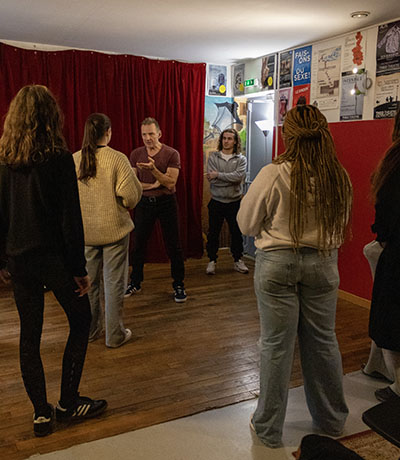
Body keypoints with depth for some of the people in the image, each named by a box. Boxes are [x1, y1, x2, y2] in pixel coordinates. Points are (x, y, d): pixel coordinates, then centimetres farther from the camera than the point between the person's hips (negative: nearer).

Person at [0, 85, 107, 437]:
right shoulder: (58, 158, -12)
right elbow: (70, 218, -14)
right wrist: (79, 268, -8)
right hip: (53, 256, -5)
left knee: (29, 335, 13)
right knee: (81, 321, 14)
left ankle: (41, 413, 22)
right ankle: (68, 402, 21)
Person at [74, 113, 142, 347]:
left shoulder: (74, 159, -2)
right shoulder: (118, 159, -13)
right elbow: (131, 196, -16)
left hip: (85, 230, 4)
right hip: (114, 229, -4)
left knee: (88, 281, 17)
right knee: (114, 282, 6)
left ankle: (90, 330, 31)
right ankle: (115, 335, 15)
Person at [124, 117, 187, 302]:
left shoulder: (171, 154, -7)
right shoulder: (136, 154, 2)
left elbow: (171, 183, -14)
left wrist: (153, 169, -26)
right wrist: (151, 185, -14)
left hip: (166, 202, -2)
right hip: (144, 203, 3)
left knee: (173, 246, 2)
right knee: (139, 244, 10)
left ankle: (179, 285, 14)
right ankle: (135, 283, 25)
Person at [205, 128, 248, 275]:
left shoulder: (241, 159, 1)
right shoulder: (213, 157, 1)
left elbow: (239, 176, -18)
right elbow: (211, 178, -13)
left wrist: (218, 175, -16)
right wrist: (231, 179, -15)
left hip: (235, 202, 0)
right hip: (216, 202, 0)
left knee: (236, 233, 9)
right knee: (213, 233, 6)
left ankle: (237, 260, 23)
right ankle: (212, 261, 19)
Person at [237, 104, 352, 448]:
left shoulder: (273, 175, -17)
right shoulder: (340, 178, -5)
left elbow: (246, 224, -6)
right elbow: (341, 225, 8)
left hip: (277, 263, -3)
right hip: (323, 264, 4)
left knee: (277, 344, 8)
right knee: (323, 341, 18)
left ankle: (269, 428, 24)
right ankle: (332, 420, 37)